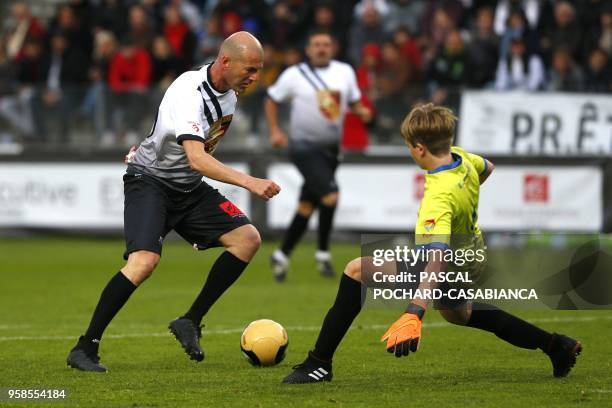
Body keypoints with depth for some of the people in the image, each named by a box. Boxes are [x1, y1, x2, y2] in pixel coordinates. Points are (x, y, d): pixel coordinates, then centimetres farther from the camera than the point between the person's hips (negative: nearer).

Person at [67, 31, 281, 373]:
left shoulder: (228, 92, 0)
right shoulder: (189, 92, -27)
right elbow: (196, 158, -39)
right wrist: (248, 182, -46)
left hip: (189, 189, 8)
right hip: (150, 181, -8)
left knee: (248, 238, -5)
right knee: (146, 260, -27)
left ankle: (190, 322, 2)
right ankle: (85, 349, -18)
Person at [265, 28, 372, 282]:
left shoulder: (345, 72, 7)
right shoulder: (295, 75, -4)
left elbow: (354, 102, 17)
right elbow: (272, 100, 7)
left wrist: (362, 111, -6)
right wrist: (275, 131, -3)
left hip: (330, 147, 5)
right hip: (305, 147, -5)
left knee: (307, 206, 10)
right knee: (330, 196, -21)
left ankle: (282, 255, 22)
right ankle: (323, 253, -6)